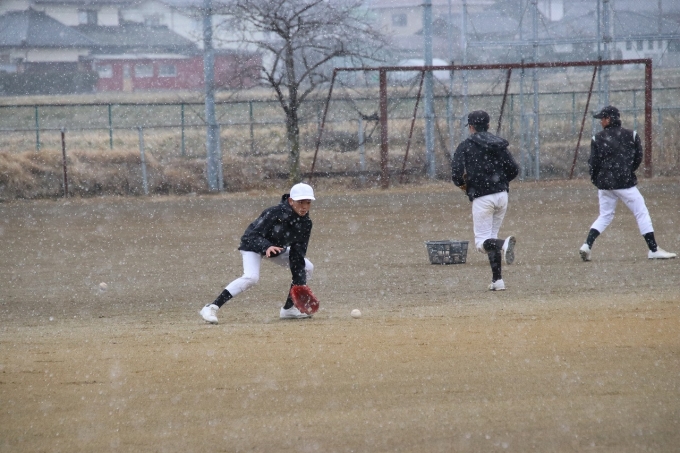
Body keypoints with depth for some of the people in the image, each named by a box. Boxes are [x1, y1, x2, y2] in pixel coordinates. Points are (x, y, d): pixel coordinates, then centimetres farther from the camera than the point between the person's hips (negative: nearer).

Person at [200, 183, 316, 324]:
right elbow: (254, 235, -34)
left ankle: (289, 309, 12)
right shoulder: (275, 213, -32)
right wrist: (267, 247, -54)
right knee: (251, 277, -32)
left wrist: (298, 283, -19)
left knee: (307, 267, 1)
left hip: (277, 248, 7)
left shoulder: (305, 223, -15)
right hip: (253, 245, -7)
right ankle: (211, 308, -32)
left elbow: (297, 254, -12)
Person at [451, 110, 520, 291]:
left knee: (482, 242, -2)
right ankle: (497, 280, 9)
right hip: (502, 195, 5)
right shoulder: (499, 144, 10)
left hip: (482, 197, -5)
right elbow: (514, 169, 6)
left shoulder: (465, 146, -2)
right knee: (491, 238, 17)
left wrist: (462, 184, 11)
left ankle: (504, 244, -35)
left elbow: (456, 174, -11)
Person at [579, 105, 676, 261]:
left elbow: (593, 162, -1)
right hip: (625, 183, -3)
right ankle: (654, 250, 1)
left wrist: (596, 181, 15)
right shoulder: (631, 135, -2)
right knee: (642, 213, 4)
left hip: (604, 184, 3)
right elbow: (638, 158, 1)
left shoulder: (597, 139, 0)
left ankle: (587, 246, 2)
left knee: (604, 216, 16)